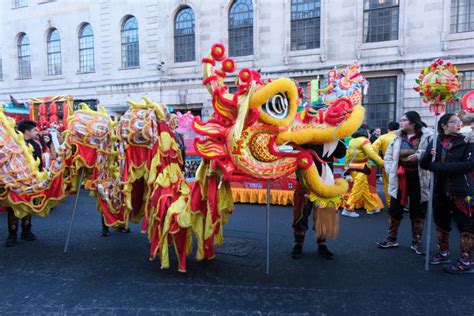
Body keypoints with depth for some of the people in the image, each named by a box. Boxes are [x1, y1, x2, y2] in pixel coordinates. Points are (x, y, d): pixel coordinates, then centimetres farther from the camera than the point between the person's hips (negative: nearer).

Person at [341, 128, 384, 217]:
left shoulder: (352, 141, 13)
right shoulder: (364, 140, -11)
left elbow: (348, 156, 15)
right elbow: (372, 155, -17)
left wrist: (347, 168, 21)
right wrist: (383, 163, -13)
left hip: (352, 168, 8)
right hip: (360, 169, -8)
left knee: (365, 188, 16)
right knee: (357, 190, -3)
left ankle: (372, 207, 26)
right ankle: (348, 209, -3)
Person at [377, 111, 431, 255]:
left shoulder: (426, 137, -8)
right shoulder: (398, 137, 7)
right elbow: (388, 156, 12)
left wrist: (419, 156, -28)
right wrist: (390, 171, 1)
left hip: (418, 178, -4)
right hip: (399, 178, 4)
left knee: (418, 210, 9)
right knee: (395, 208, 10)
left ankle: (416, 241, 24)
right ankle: (391, 238, 25)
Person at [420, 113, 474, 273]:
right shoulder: (435, 142, 7)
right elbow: (423, 164, 4)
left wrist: (440, 166, -17)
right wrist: (429, 155, -17)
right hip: (440, 190, 4)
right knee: (441, 222, 15)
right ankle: (443, 253, 32)